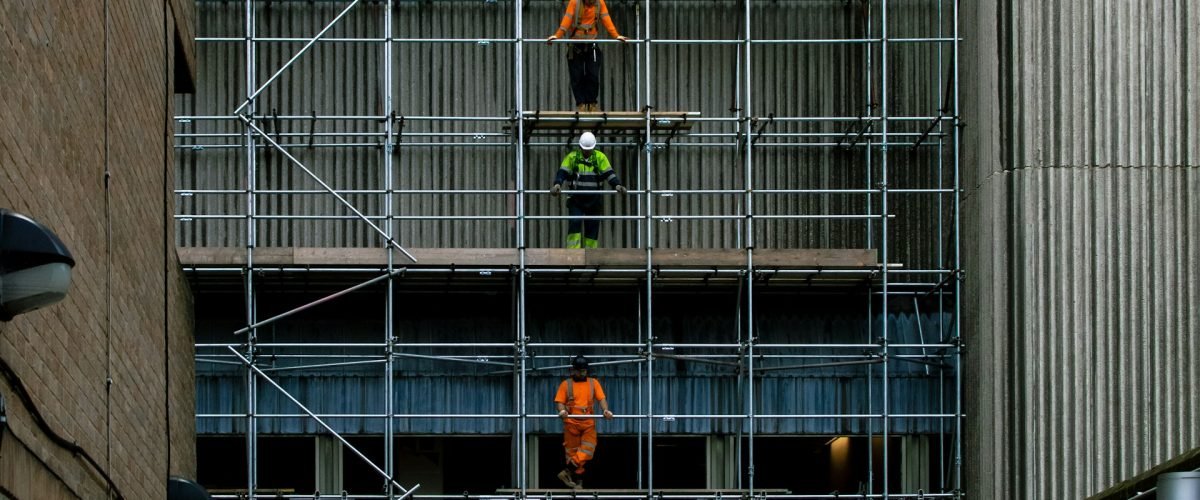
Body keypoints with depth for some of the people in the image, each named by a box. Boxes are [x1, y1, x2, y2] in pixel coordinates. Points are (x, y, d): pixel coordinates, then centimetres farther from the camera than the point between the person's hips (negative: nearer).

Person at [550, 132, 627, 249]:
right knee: (575, 224, -15)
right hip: (576, 200, -2)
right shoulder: (572, 157, -2)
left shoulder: (600, 157, 0)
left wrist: (617, 185, -25)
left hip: (594, 201, 2)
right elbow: (562, 173, -10)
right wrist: (557, 184, -30)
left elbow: (609, 173, -7)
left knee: (592, 228, 3)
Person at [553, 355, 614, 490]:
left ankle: (567, 471, -7)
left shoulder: (593, 383, 11)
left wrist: (606, 410, -17)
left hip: (588, 423, 1)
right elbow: (560, 401, 1)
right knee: (573, 451, 1)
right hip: (571, 423, -1)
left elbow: (601, 398, 2)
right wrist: (562, 411, -21)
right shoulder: (566, 384, 6)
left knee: (587, 451, -13)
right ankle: (578, 481, 6)